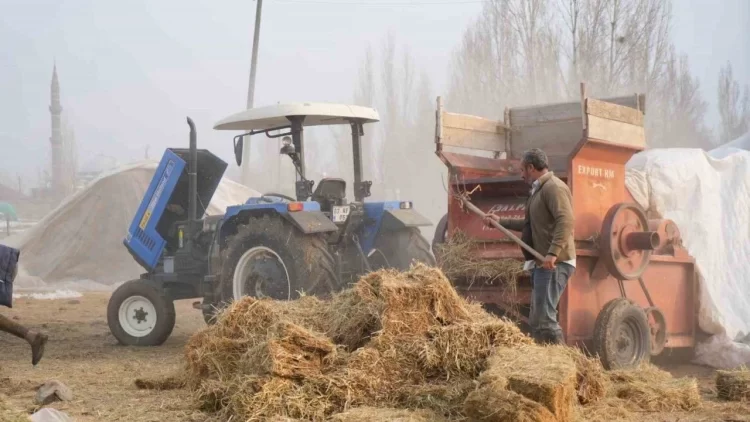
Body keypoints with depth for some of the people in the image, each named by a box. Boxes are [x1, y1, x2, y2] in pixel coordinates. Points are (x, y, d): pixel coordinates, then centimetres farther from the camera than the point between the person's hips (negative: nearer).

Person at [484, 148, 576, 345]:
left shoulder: (553, 187, -10)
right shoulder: (539, 190, 22)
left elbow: (566, 221, -24)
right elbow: (530, 225, 34)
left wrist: (553, 253, -32)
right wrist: (501, 222, 35)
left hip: (553, 264, -11)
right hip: (542, 264, 11)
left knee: (544, 317, -16)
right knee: (536, 320, 12)